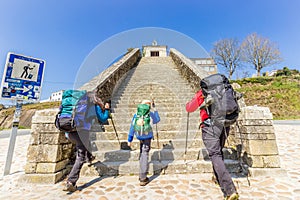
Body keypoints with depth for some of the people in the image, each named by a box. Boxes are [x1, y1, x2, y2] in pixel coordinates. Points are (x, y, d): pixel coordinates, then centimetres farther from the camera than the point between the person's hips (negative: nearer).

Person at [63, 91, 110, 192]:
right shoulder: (95, 106, 6)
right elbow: (103, 119, 13)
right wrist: (106, 109, 26)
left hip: (69, 131, 7)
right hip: (81, 131, -6)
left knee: (85, 142, 34)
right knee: (80, 157, 2)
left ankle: (89, 158, 50)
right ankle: (70, 183, -1)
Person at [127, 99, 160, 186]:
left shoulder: (136, 115, 0)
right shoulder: (150, 114, -7)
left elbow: (132, 128, 1)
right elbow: (157, 120, 14)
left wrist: (129, 140, 7)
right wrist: (154, 109, 19)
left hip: (140, 138, 4)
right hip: (147, 138, -4)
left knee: (142, 155, 19)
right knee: (144, 156, 2)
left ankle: (142, 176, 32)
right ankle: (143, 179, 8)